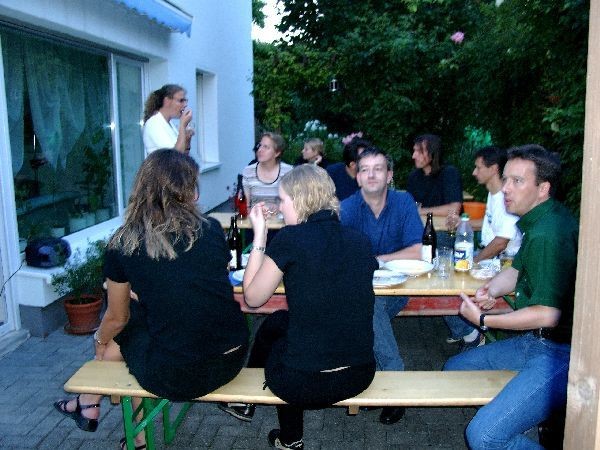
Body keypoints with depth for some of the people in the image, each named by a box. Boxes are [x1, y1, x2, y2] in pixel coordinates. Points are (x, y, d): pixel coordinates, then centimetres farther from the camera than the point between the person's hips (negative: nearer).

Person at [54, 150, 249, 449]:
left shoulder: (122, 244, -6)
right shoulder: (212, 230, -2)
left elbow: (116, 318, 7)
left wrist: (100, 341, 28)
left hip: (177, 376, -3)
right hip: (232, 360, 3)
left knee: (118, 333, 24)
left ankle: (90, 404, 46)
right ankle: (90, 405, 40)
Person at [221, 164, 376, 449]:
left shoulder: (290, 238, -14)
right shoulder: (360, 242, 1)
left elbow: (252, 298, -2)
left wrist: (259, 234, 4)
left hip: (305, 383, -4)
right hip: (359, 378, 5)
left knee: (275, 324, 28)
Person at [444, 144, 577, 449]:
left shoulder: (549, 235, -24)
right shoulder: (536, 220, 9)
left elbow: (547, 315, -24)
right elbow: (516, 271, 20)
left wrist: (483, 320, -13)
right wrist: (490, 291, -2)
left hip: (560, 352, -11)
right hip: (534, 342, 11)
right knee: (454, 368, 18)